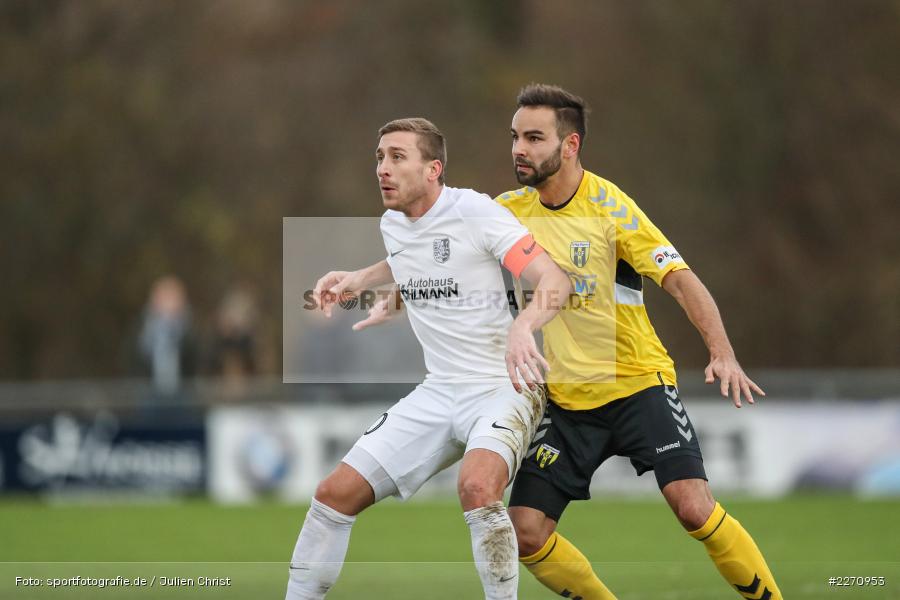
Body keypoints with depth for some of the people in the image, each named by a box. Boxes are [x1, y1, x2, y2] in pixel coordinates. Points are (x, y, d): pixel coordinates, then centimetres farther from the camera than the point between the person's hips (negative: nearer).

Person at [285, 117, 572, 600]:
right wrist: (358, 279, 16)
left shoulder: (475, 211, -15)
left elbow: (554, 281, -22)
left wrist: (522, 325, -42)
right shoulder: (392, 223, 7)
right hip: (438, 393, 7)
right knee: (335, 493, 0)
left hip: (502, 387, -7)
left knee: (477, 488, -36)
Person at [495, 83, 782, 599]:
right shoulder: (510, 210, 1)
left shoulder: (608, 206, -13)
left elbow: (681, 280, -18)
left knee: (694, 507, -21)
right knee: (525, 531, -8)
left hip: (639, 385, -4)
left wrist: (722, 354, -32)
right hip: (567, 400, 5)